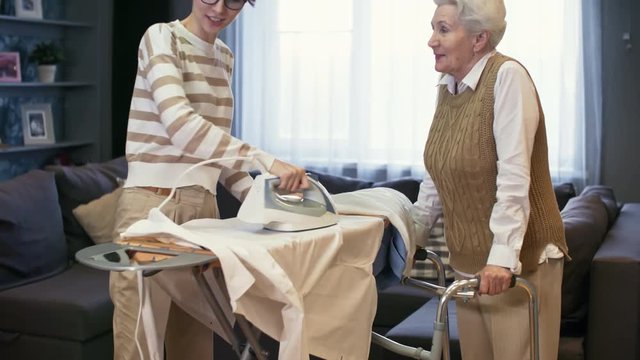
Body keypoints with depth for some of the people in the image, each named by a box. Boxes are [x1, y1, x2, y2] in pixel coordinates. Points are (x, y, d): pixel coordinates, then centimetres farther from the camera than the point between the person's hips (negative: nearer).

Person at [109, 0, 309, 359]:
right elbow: (182, 126, -23)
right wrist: (266, 161, -29)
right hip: (152, 206, -6)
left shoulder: (225, 57, 14)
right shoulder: (161, 37, -7)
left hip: (203, 208, 7)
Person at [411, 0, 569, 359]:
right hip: (468, 259, 7)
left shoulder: (507, 76, -16)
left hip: (520, 260, -7)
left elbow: (514, 177, -22)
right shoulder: (447, 86, 7)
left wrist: (503, 256, -26)